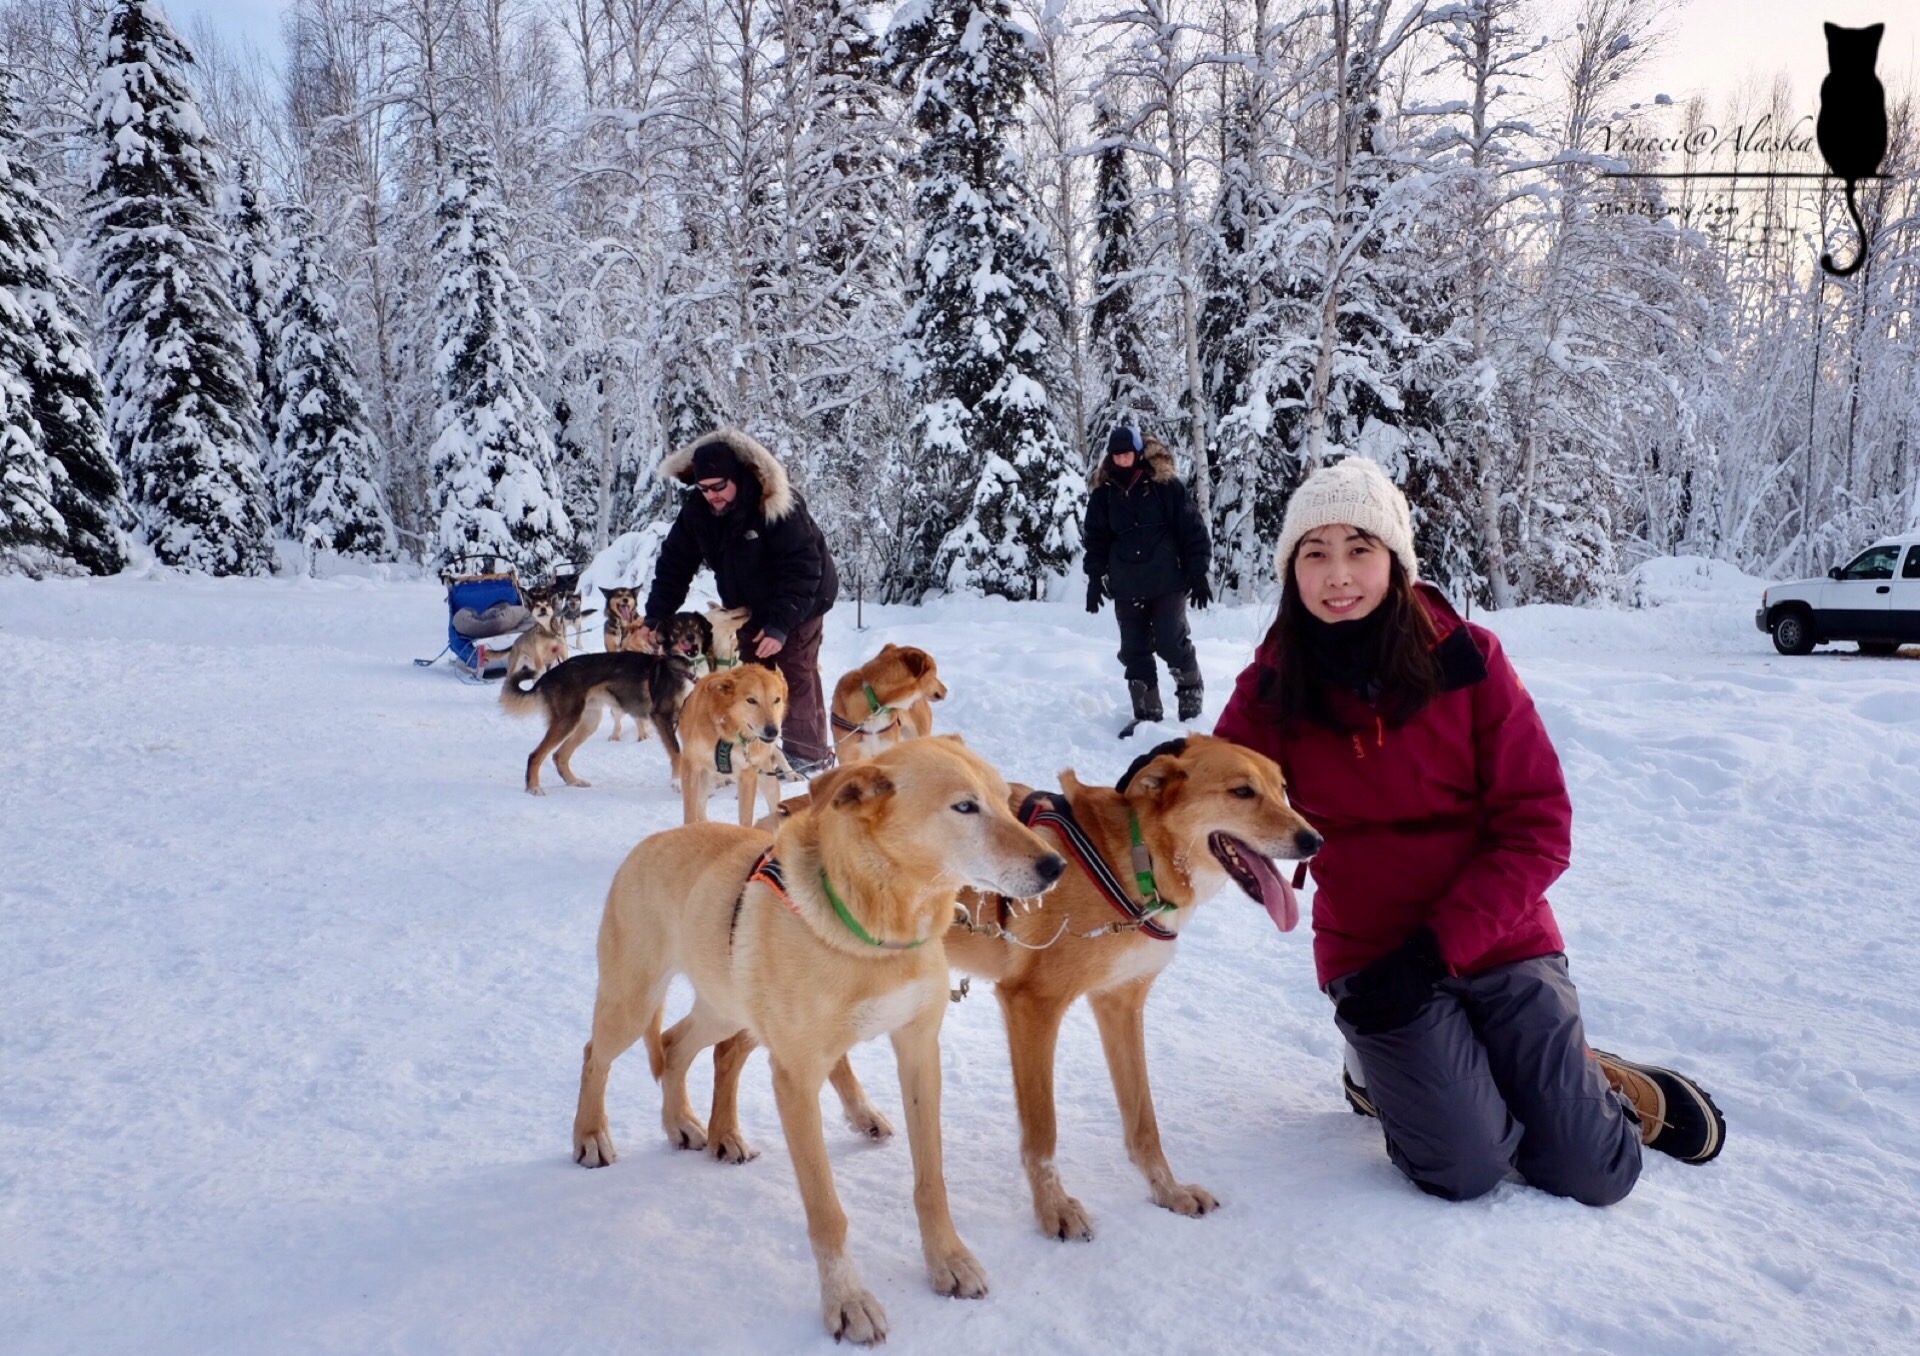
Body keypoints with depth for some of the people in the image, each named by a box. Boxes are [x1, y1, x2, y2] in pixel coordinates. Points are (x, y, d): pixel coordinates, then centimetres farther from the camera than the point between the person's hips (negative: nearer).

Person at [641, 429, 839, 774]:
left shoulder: (777, 507, -32)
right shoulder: (697, 511, -15)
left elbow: (802, 570, -33)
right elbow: (674, 564, -8)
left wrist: (781, 624, -36)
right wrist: (656, 616, -14)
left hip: (799, 603, -6)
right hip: (748, 608, 6)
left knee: (796, 675, -6)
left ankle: (810, 755, 2)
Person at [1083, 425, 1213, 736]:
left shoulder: (1166, 485, -6)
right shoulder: (1103, 492, 5)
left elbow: (1191, 529, -4)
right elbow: (1096, 539, 13)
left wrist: (1198, 575, -6)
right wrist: (1095, 579, 7)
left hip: (1167, 582, -4)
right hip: (1126, 586, 4)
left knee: (1170, 642, -6)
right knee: (1134, 650, 4)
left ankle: (1191, 693, 20)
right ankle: (1147, 712, 13)